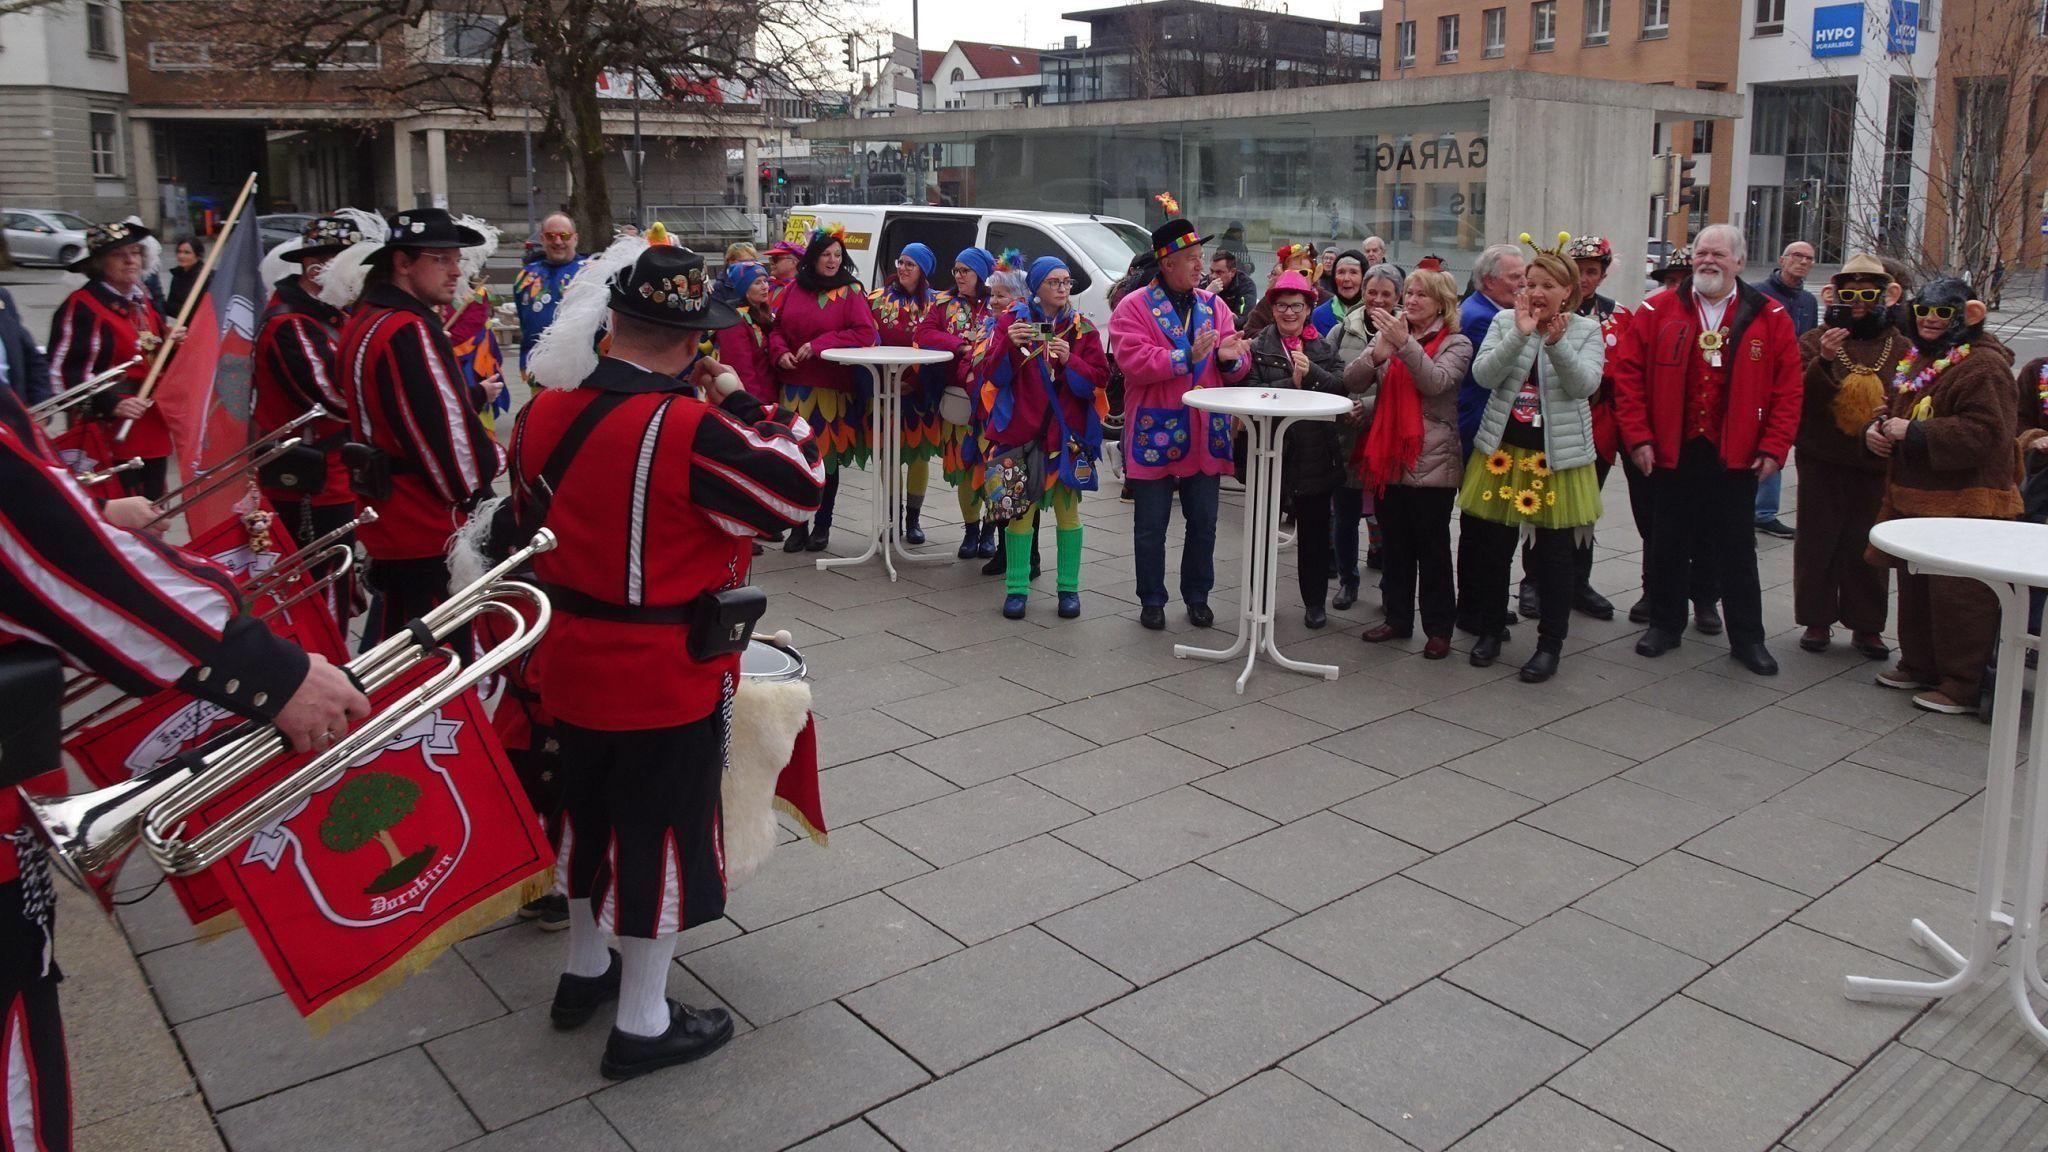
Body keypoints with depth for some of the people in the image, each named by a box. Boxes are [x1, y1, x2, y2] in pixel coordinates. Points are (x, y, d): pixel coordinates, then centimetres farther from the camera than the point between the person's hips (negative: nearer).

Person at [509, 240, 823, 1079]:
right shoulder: (691, 431, -24)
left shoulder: (544, 413, -2)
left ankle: (584, 969, 43)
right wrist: (741, 402, -8)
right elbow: (797, 488, -17)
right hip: (670, 680, -7)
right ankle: (642, 1023, 21)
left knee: (592, 812, 24)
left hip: (571, 666, 7)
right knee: (663, 833, 8)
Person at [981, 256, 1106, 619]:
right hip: (1020, 429, 0)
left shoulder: (1083, 328, 4)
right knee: (1019, 508, 2)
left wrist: (1070, 360, -19)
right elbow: (994, 375, -3)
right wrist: (1008, 345, -20)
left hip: (1067, 432, 1)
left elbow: (1098, 379, -3)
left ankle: (1069, 588, 15)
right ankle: (1016, 587, 13)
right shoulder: (1012, 321, 3)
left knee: (1067, 508, 5)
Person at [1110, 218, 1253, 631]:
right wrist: (1187, 357, -22)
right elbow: (1134, 362, -18)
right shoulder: (1134, 307, -6)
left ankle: (1198, 597, 26)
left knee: (1203, 523, 12)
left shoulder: (1214, 306, 9)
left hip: (1206, 434, 4)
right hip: (1154, 435, -4)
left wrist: (1231, 357, -15)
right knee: (1152, 526, 5)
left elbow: (1235, 369, 8)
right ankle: (1151, 600, 18)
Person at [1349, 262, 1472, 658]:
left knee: (1432, 548, 3)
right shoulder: (1385, 335, 10)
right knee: (1394, 545, 13)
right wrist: (1378, 354, -20)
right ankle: (1397, 618, 25)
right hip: (1388, 458, 4)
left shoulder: (1456, 344, -1)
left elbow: (1435, 381, -20)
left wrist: (1405, 343, -30)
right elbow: (1352, 381, -1)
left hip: (1432, 462, -4)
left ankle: (1438, 627, 12)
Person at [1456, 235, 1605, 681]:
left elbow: (1585, 385, -14)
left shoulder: (1587, 330, 0)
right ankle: (1490, 630, 26)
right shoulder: (1505, 321, 3)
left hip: (1559, 456, -2)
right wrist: (1520, 334, -22)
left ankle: (1550, 644, 15)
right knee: (1491, 549, 9)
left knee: (1555, 554, 3)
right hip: (1502, 450, 2)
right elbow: (1483, 375, -10)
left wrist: (1556, 343, -28)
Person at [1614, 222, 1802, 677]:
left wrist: (1774, 447, -6)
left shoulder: (1769, 318, 1)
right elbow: (1628, 375, -2)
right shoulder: (1657, 311, 0)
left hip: (1735, 456, 0)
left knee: (1737, 548, 8)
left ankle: (1747, 638, 18)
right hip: (1670, 452, 0)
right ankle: (1665, 624, 26)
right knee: (1668, 544, 11)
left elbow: (1788, 388, 0)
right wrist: (1638, 436, -8)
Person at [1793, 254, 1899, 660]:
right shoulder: (1814, 342, 2)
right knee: (1817, 540, 4)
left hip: (1876, 462, 1)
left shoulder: (1901, 347, 7)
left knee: (1869, 544, 5)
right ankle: (1816, 620, 14)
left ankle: (1867, 625, 16)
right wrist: (1823, 361, -24)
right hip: (1821, 460, -1)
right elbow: (1797, 398, -10)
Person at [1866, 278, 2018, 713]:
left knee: (1957, 597, -5)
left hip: (1963, 506, -9)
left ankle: (1963, 686, 3)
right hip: (1914, 500, 10)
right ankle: (1919, 664, 31)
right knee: (1915, 589, 18)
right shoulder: (1916, 361, 15)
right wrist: (1876, 429, 1)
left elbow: (1985, 432, -25)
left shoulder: (1983, 367, -15)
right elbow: (1895, 412, 25)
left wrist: (1913, 432, -23)